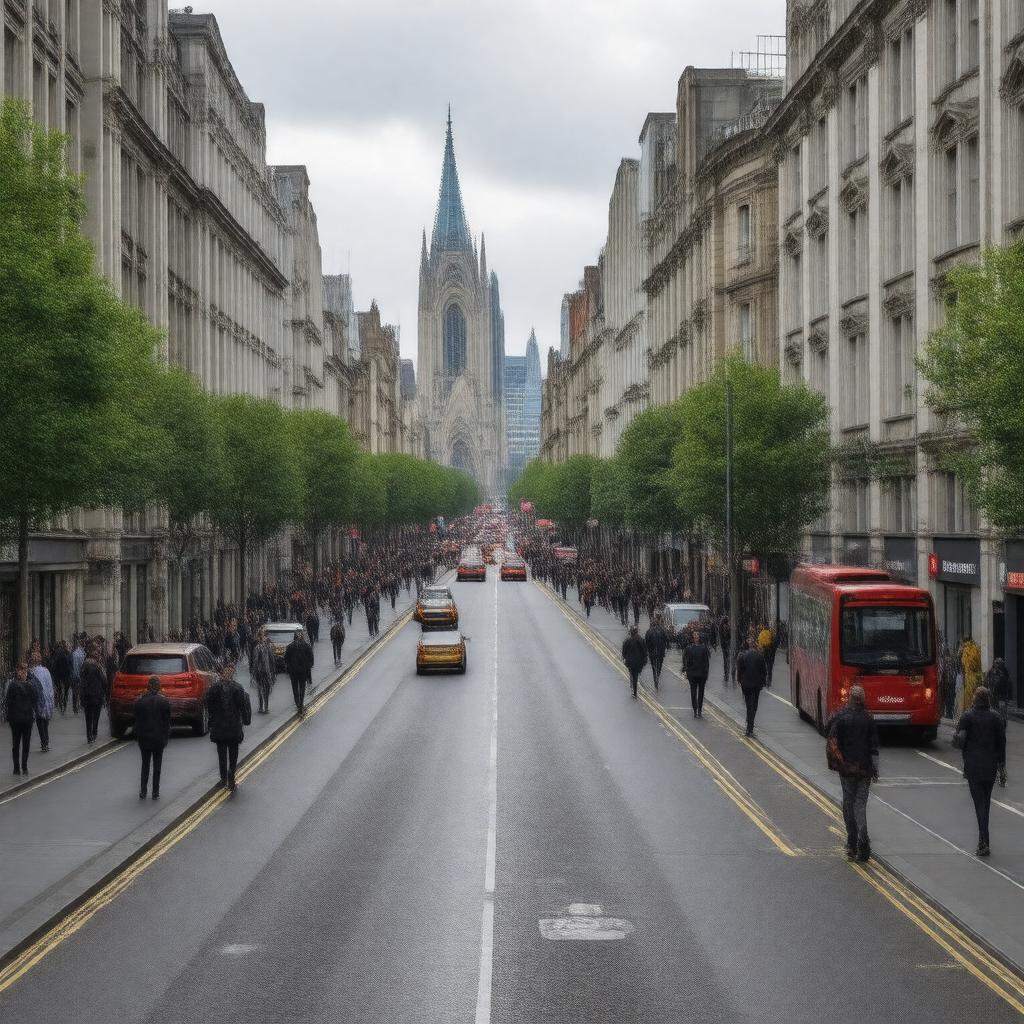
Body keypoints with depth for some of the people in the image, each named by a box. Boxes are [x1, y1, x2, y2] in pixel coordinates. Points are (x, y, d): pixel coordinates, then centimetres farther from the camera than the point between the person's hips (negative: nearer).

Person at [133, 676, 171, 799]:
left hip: (144, 738, 1)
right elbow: (167, 721, -3)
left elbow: (137, 721, -2)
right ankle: (156, 793, 8)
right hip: (159, 737, -1)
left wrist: (137, 737, 6)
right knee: (157, 765, 7)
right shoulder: (164, 701, -8)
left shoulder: (140, 701, -7)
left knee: (145, 764, 12)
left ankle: (143, 792, 10)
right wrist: (166, 737, 6)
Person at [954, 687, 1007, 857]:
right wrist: (1002, 769, 9)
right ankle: (983, 840, 23)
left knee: (979, 803, -5)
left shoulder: (967, 717, -7)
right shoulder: (996, 718, 2)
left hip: (973, 765, -3)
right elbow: (1002, 744, 3)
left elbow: (959, 741, -13)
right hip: (991, 766, 3)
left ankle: (984, 844, -15)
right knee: (986, 801, 16)